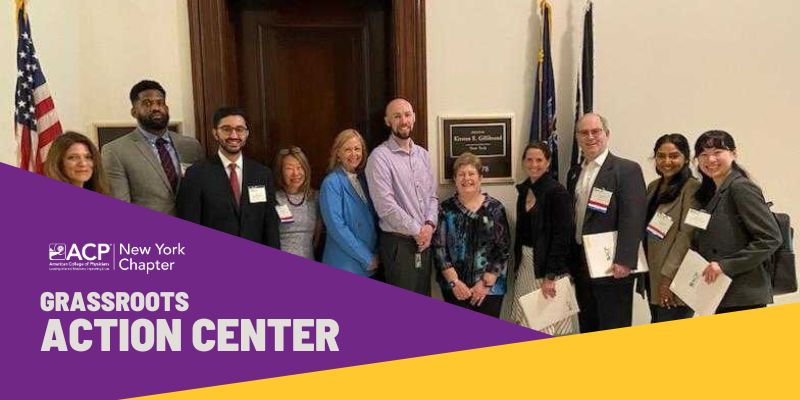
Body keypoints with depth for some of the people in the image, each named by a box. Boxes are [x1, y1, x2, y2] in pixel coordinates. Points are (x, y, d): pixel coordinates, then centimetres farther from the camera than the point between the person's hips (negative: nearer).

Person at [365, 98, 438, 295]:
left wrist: (429, 225, -5)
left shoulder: (423, 154, 11)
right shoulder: (380, 157, -11)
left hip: (424, 241, 7)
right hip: (398, 243, -6)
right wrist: (417, 231, -12)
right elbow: (386, 206, -18)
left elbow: (432, 195, 12)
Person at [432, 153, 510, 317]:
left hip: (490, 288, 0)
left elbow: (503, 249, -2)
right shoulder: (446, 209, 2)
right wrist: (454, 281, -10)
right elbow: (439, 247, -2)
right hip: (455, 288, 0)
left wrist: (486, 283, -8)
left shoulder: (495, 208, 0)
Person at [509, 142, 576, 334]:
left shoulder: (557, 192, -12)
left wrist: (550, 275, -19)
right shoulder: (524, 189, 9)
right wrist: (518, 265, 12)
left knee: (548, 324, 0)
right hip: (526, 265, 7)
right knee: (524, 320, 11)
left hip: (548, 265, -7)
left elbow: (562, 236, -16)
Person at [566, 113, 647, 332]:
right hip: (581, 266, 6)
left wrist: (624, 261, -22)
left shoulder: (627, 170, -7)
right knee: (587, 329, 14)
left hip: (612, 268, -6)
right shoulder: (574, 173, 14)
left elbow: (633, 218, -15)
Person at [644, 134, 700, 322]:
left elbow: (687, 235, -15)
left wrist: (669, 277, -18)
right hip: (652, 276, 7)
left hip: (675, 280, -7)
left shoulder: (692, 188, -9)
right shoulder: (653, 187, 13)